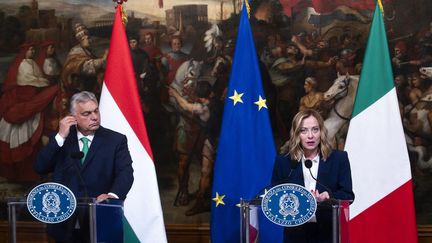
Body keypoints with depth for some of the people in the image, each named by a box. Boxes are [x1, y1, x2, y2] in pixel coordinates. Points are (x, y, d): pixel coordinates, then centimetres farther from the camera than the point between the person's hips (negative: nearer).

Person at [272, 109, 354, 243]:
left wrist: (328, 196, -22)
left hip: (328, 232, 0)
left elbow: (348, 196, -1)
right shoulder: (283, 160, 3)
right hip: (295, 232, 1)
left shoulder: (338, 158, 1)